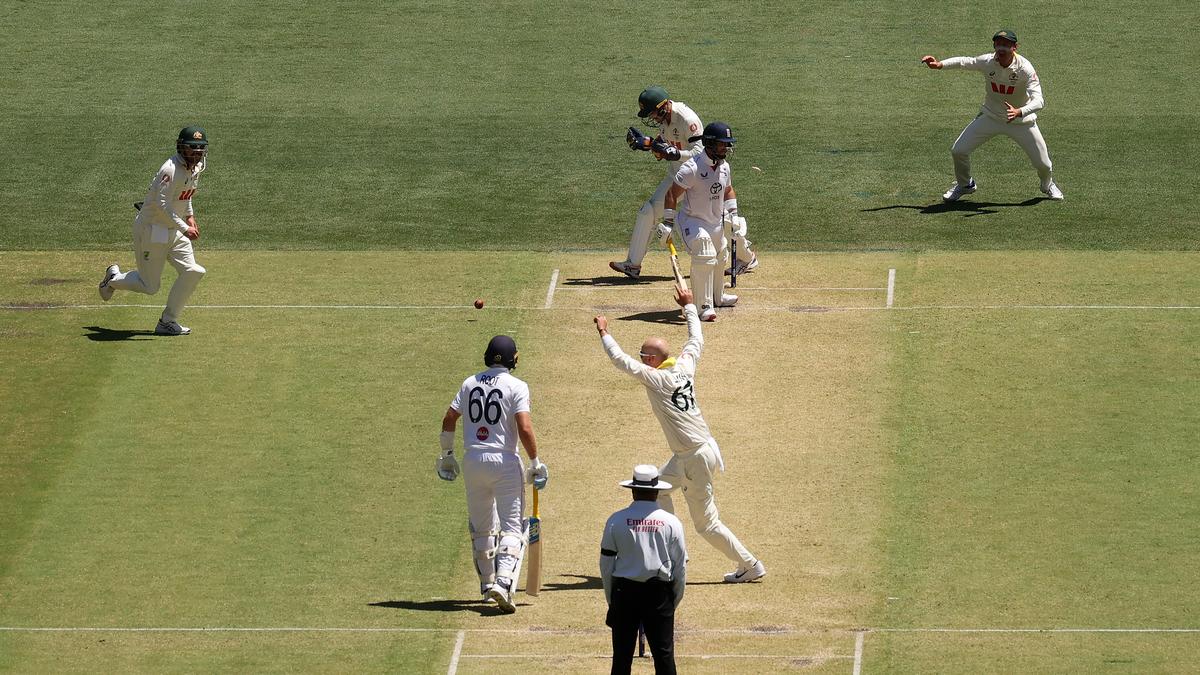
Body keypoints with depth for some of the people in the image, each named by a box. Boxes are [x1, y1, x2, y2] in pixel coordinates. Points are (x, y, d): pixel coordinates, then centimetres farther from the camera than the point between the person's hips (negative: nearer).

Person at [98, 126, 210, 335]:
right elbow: (162, 204, -30)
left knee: (193, 272, -8)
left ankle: (168, 321, 2)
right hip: (151, 229, -8)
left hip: (174, 230, 8)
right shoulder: (171, 169, -25)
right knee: (149, 286, 0)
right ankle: (114, 278, 30)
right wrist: (185, 228, -31)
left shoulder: (197, 167, 5)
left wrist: (190, 216, 12)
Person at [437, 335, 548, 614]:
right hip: (505, 461, -5)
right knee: (512, 526, -3)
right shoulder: (516, 386, -8)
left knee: (481, 526, 18)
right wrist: (536, 463, -7)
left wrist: (446, 454, 20)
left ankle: (487, 583, 25)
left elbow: (449, 419, 9)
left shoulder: (470, 383, 7)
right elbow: (525, 428, -16)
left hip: (473, 461, 5)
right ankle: (504, 581, -22)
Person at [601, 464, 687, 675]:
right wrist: (675, 601, 13)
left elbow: (606, 564, 2)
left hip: (624, 590, 0)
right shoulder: (671, 522, -3)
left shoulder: (616, 521, -2)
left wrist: (611, 600, 12)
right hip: (659, 593, 0)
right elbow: (680, 566, 1)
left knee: (622, 653, 6)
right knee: (664, 653, 2)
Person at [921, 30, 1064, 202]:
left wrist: (1019, 112, -53)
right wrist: (940, 64, -13)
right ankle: (964, 184, 28)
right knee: (958, 151, -3)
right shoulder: (987, 62, -19)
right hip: (990, 116, 2)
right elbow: (965, 61, 1)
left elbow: (1039, 101, -35)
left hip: (1021, 121, -2)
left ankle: (1048, 184, 38)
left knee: (1042, 163, 1)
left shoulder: (1025, 68, -29)